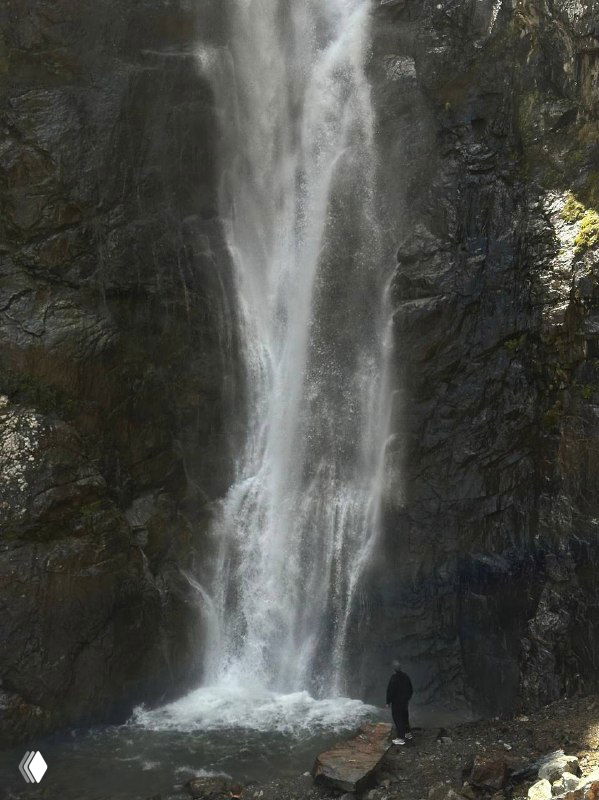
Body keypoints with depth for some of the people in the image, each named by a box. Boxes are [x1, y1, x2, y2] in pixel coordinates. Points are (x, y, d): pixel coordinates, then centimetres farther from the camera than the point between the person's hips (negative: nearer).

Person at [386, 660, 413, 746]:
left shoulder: (394, 678, -23)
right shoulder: (406, 676, 0)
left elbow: (390, 690, -21)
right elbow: (411, 690, 10)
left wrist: (388, 701, -10)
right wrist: (407, 698, 23)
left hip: (396, 702, -7)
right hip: (405, 701, 7)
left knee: (398, 719, 1)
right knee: (405, 717, 23)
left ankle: (401, 738, 4)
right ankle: (407, 733, 37)